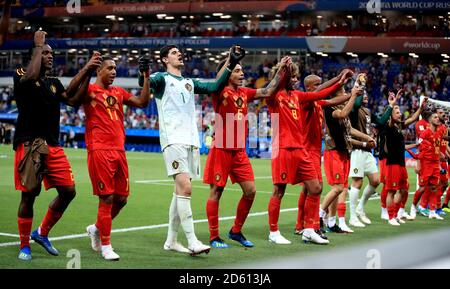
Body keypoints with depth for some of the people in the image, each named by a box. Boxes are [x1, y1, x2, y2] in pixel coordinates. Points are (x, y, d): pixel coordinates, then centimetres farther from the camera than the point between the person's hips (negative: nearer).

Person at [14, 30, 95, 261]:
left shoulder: (54, 83, 19)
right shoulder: (21, 76, 0)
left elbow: (71, 98, 3)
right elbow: (31, 76, -24)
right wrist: (38, 44, -13)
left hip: (53, 145, 6)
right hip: (29, 144, -6)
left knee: (68, 191, 1)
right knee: (29, 195, -4)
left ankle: (42, 233, 20)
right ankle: (24, 246, 10)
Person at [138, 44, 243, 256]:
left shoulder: (189, 83, 22)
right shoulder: (162, 78, 2)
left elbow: (214, 87, 17)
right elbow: (146, 83, -18)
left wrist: (230, 65, 9)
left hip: (191, 141, 7)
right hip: (173, 141, -7)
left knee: (181, 191, 8)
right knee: (185, 188, -17)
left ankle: (171, 240, 16)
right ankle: (192, 242, -18)